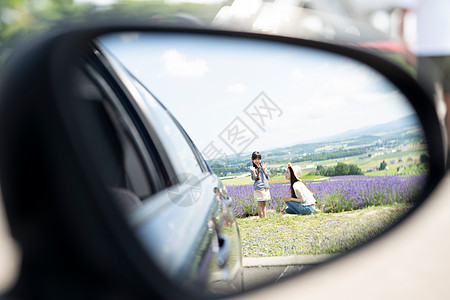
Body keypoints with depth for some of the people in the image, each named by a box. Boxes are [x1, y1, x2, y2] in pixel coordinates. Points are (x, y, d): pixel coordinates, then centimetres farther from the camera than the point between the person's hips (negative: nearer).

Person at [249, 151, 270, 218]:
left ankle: (264, 217, 13)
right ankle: (261, 218, 0)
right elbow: (254, 178, -7)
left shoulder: (263, 167, 9)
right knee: (260, 204, -4)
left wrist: (264, 169, -6)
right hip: (258, 188, -4)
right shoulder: (253, 168, -1)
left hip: (265, 187, 4)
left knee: (264, 204, 9)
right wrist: (253, 172, -23)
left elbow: (267, 177, 5)